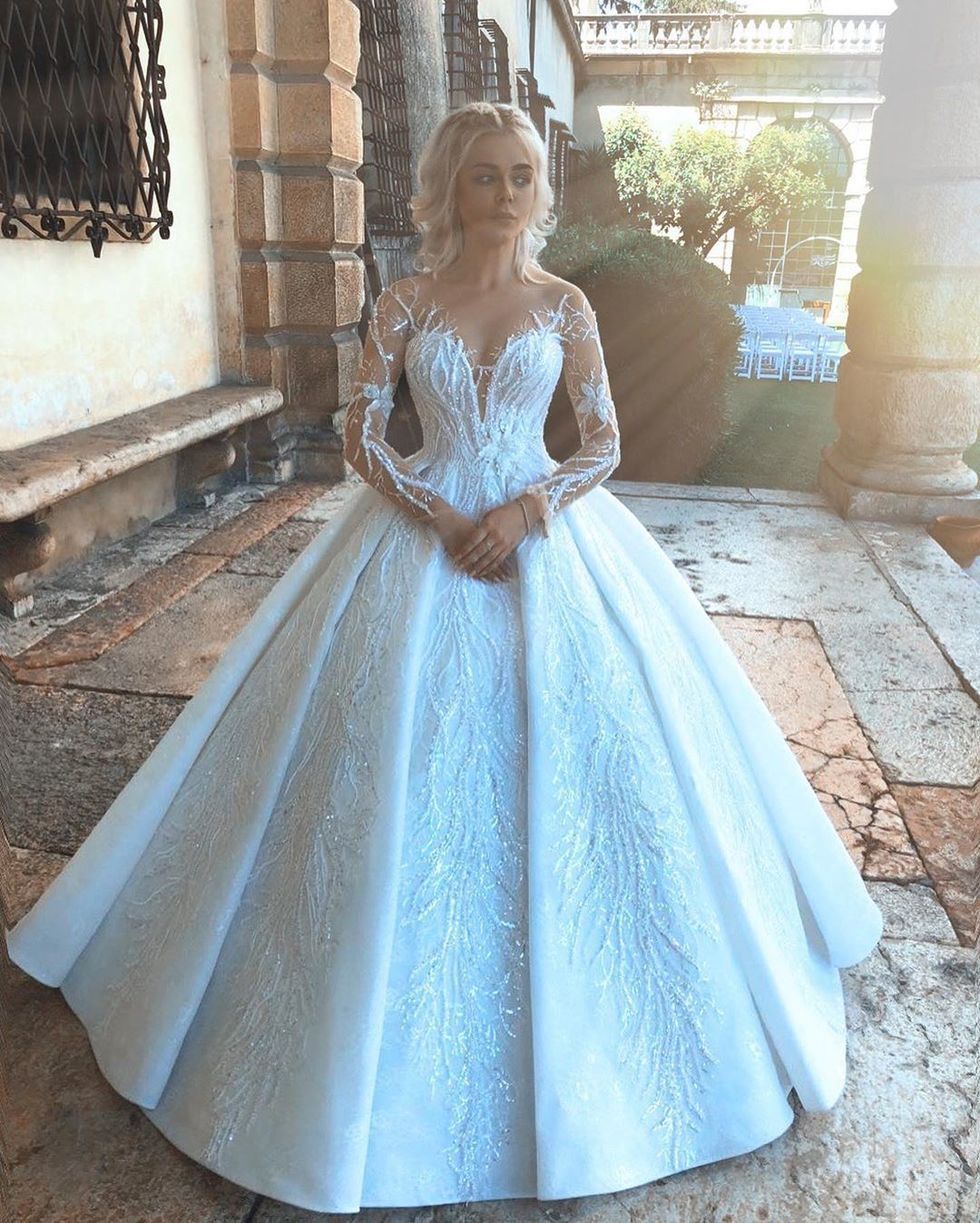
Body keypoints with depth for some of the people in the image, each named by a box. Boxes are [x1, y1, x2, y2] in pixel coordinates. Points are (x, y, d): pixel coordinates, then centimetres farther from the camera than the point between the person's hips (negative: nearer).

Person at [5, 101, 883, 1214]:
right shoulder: (406, 302, 2)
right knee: (407, 767, 2)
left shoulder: (565, 306, 3)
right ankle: (400, 1005, 26)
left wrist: (525, 511, -14)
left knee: (554, 757, 3)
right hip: (421, 537, 0)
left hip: (547, 538, 1)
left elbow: (604, 445, 2)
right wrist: (438, 521, -12)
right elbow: (360, 436, 1)